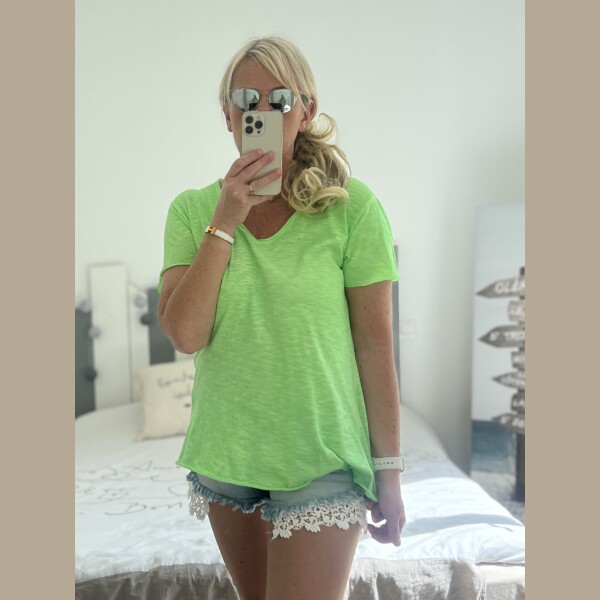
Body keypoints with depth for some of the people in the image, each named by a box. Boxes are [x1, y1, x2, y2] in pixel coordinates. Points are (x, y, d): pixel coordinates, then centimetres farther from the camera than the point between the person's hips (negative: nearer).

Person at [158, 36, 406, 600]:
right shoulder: (192, 209, 0)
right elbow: (184, 334, -11)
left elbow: (375, 346, -7)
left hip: (320, 457, -3)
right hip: (225, 452, 4)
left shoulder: (352, 208, -9)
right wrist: (224, 221, -17)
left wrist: (388, 473, -4)